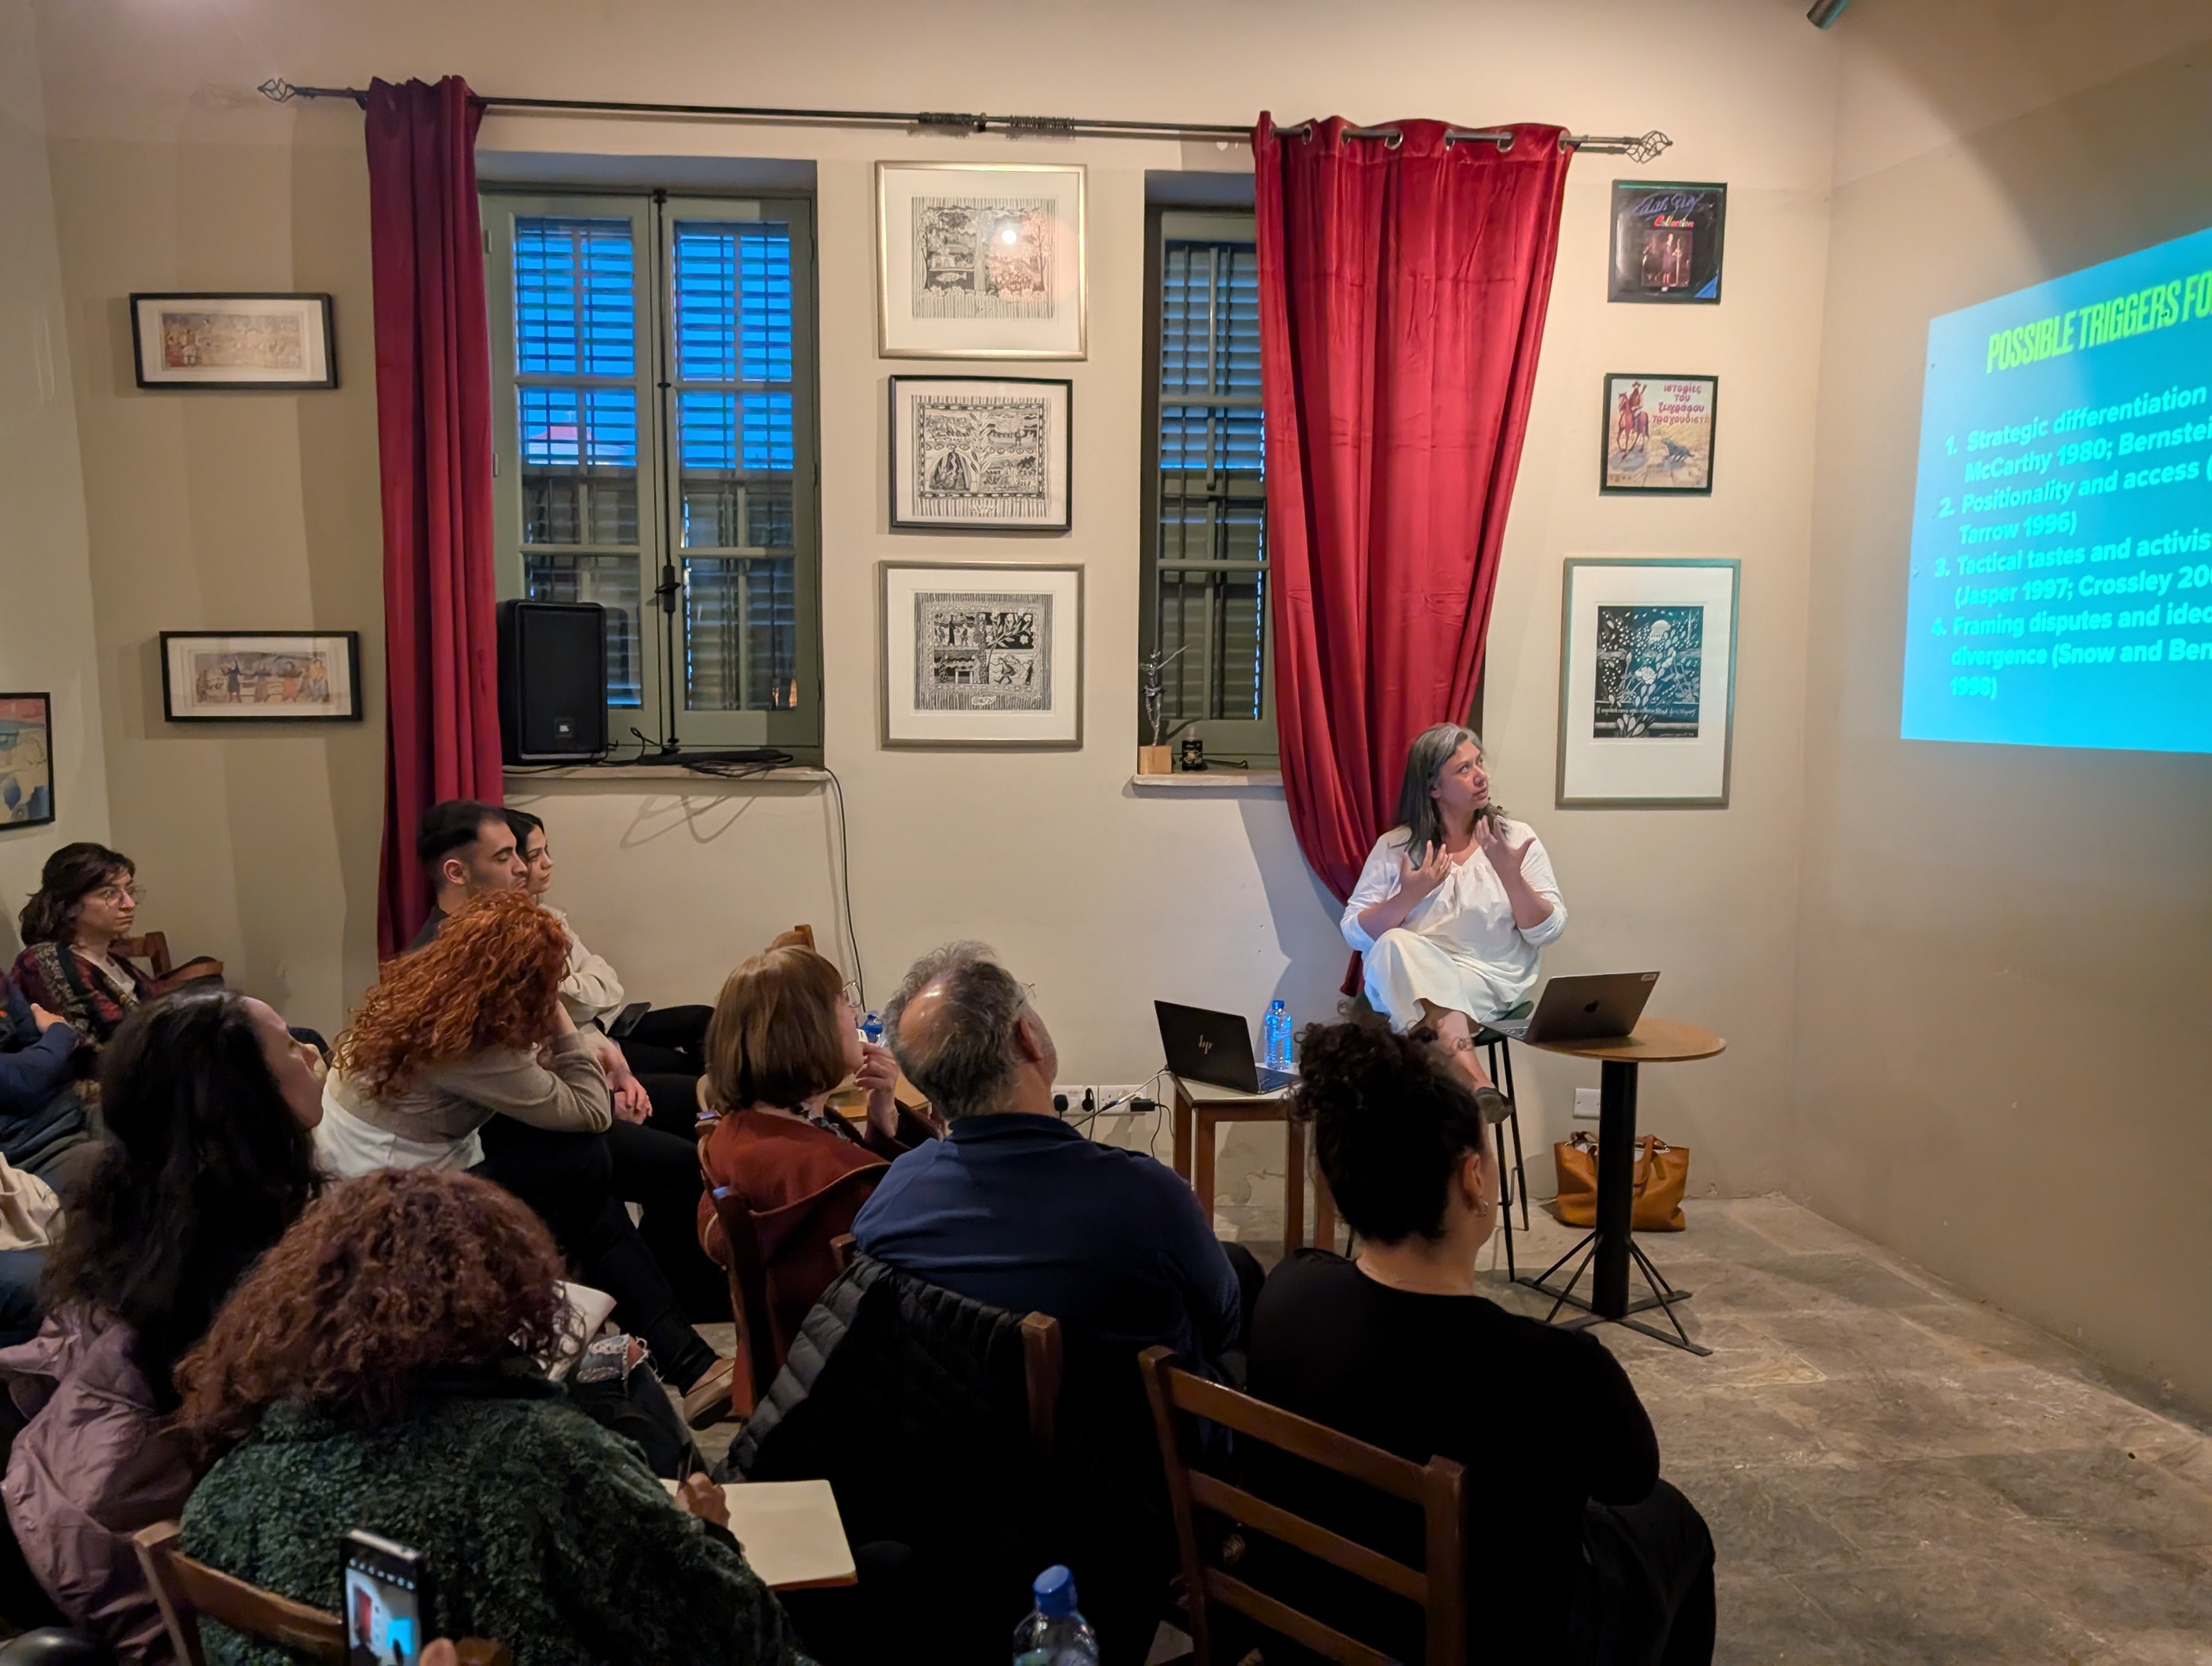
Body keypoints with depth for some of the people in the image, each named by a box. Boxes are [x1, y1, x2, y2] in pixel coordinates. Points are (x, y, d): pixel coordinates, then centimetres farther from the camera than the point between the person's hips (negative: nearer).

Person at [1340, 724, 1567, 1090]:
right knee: (1395, 945, -34)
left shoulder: (1515, 838, 6)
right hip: (1406, 983, 2)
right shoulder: (1395, 847, 7)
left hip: (1490, 983, -1)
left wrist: (1510, 875, -14)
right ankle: (1476, 1086, -46)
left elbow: (1547, 933, 0)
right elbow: (1355, 934, 2)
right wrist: (1408, 897, -12)